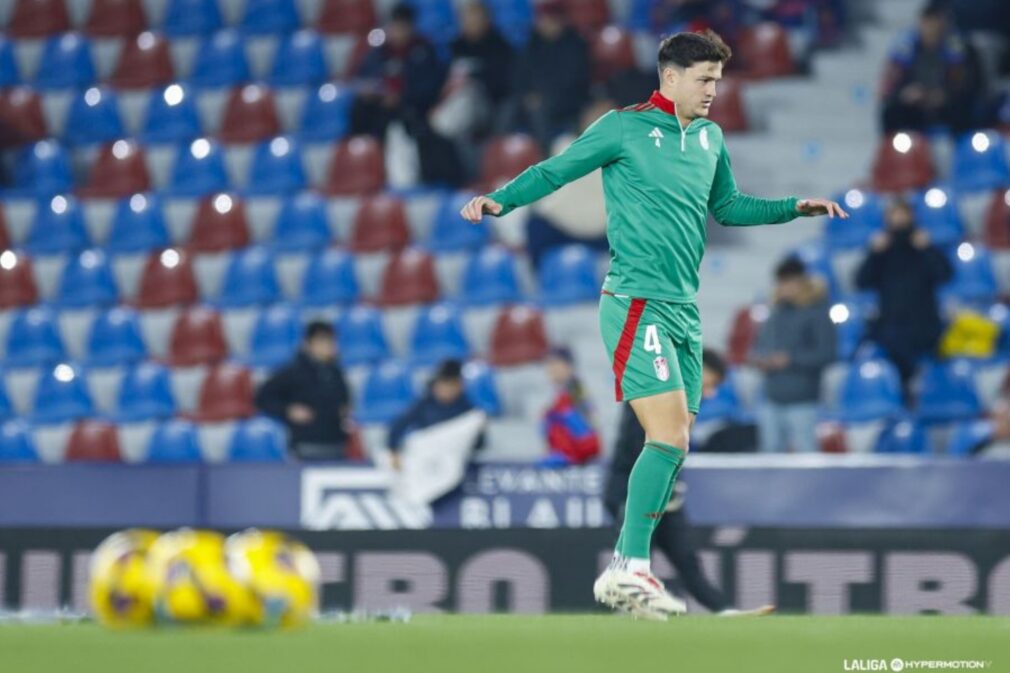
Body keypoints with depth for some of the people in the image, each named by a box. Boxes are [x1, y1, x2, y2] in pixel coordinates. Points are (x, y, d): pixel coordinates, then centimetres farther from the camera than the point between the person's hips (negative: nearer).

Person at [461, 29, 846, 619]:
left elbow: (727, 206, 27)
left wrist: (795, 207, 18)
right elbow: (554, 171, -2)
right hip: (637, 305, -8)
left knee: (674, 446, 7)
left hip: (684, 309, 8)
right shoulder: (625, 128, -5)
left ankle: (627, 569, 14)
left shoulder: (710, 138, 15)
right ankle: (630, 570, -13)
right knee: (670, 437, -17)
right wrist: (500, 200, -17)